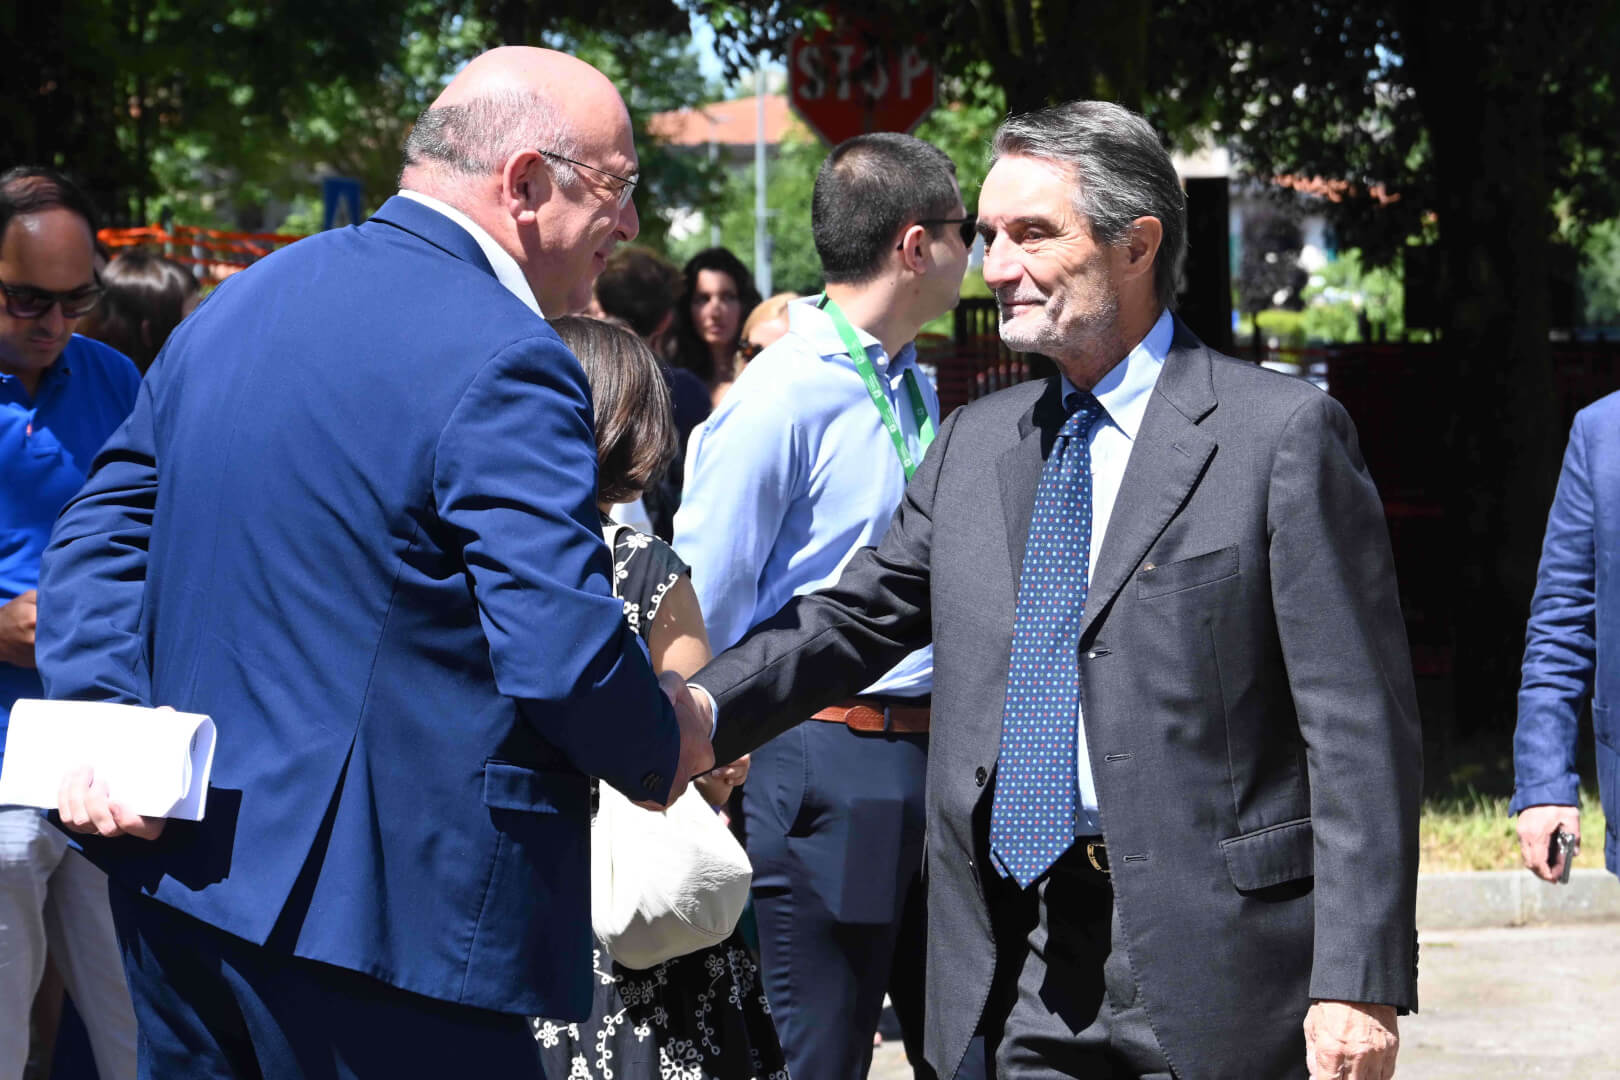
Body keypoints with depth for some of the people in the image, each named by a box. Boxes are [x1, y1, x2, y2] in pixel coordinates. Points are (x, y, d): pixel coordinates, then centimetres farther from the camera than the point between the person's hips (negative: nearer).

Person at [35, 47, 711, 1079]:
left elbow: (101, 530, 12)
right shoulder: (502, 363, -17)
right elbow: (564, 650, -22)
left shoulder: (236, 305, 11)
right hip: (378, 909, -9)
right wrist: (661, 750, -4)